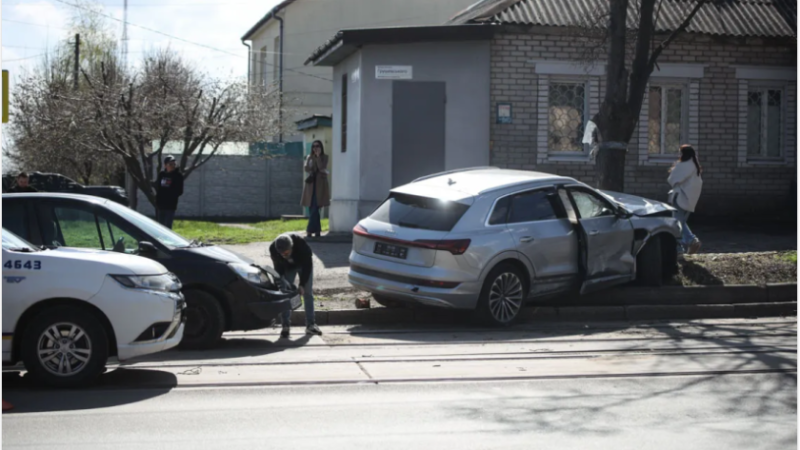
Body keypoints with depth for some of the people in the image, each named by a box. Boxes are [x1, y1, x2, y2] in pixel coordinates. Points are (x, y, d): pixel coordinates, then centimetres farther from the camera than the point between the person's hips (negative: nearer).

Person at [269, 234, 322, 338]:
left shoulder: (301, 244, -41)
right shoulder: (273, 249, -33)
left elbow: (307, 265, -28)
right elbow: (278, 268, -16)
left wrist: (302, 285, -32)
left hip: (304, 264, -1)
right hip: (287, 267, 1)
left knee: (308, 293, -4)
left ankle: (311, 325, 2)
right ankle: (285, 326, -7)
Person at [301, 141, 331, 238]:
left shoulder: (324, 157, 4)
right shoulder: (309, 157, 14)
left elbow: (322, 168, -11)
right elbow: (307, 169, 1)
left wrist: (318, 156, -10)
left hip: (320, 185, -4)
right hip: (311, 184, 4)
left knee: (314, 208, -12)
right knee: (313, 209, 4)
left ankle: (310, 231, -15)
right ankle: (317, 231, 11)